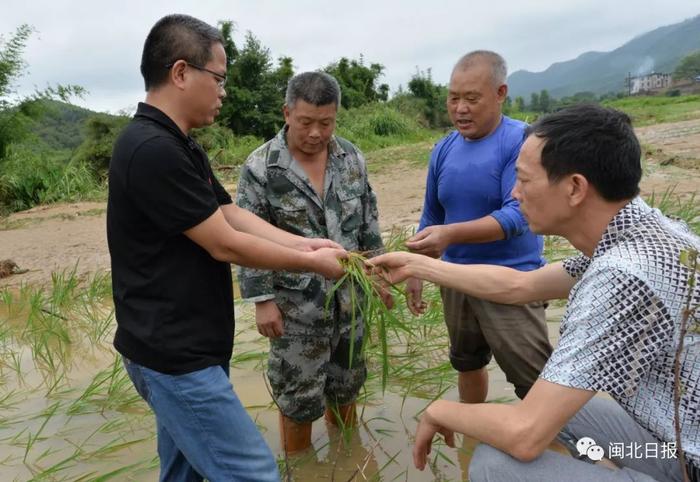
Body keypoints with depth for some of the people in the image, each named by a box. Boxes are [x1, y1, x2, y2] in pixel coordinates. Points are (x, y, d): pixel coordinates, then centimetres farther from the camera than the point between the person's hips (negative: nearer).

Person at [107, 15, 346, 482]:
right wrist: (311, 263, -8)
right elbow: (225, 244, -19)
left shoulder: (177, 147, 10)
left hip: (183, 348, 10)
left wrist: (304, 243, -3)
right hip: (174, 356, -10)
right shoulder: (152, 150, -22)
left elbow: (236, 215, 8)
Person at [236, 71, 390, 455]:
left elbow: (368, 219, 9)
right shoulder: (260, 167, -13)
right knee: (299, 393, 9)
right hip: (296, 303, -4)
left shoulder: (351, 157, 1)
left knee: (347, 379, 20)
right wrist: (262, 300, -12)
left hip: (349, 294, 5)